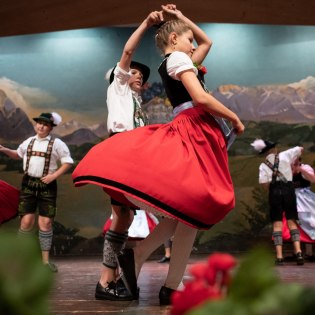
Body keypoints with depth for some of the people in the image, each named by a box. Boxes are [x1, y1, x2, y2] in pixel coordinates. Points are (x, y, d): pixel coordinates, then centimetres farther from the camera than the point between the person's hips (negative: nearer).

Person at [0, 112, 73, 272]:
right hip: (28, 183, 3)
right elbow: (18, 154, 30)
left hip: (47, 185, -3)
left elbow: (68, 162, -1)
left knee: (45, 222, -2)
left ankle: (46, 260, 9)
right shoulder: (29, 141, 13)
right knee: (27, 221, -3)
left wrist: (54, 175, -12)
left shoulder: (57, 143, -1)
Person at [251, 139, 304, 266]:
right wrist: (294, 160, 30)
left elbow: (264, 183, -4)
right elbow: (300, 149, 15)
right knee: (291, 221, 4)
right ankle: (298, 251, -13)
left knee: (277, 223, 1)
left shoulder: (263, 165, 7)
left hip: (275, 191, 0)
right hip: (288, 189, 0)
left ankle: (279, 256, -7)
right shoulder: (285, 155, 8)